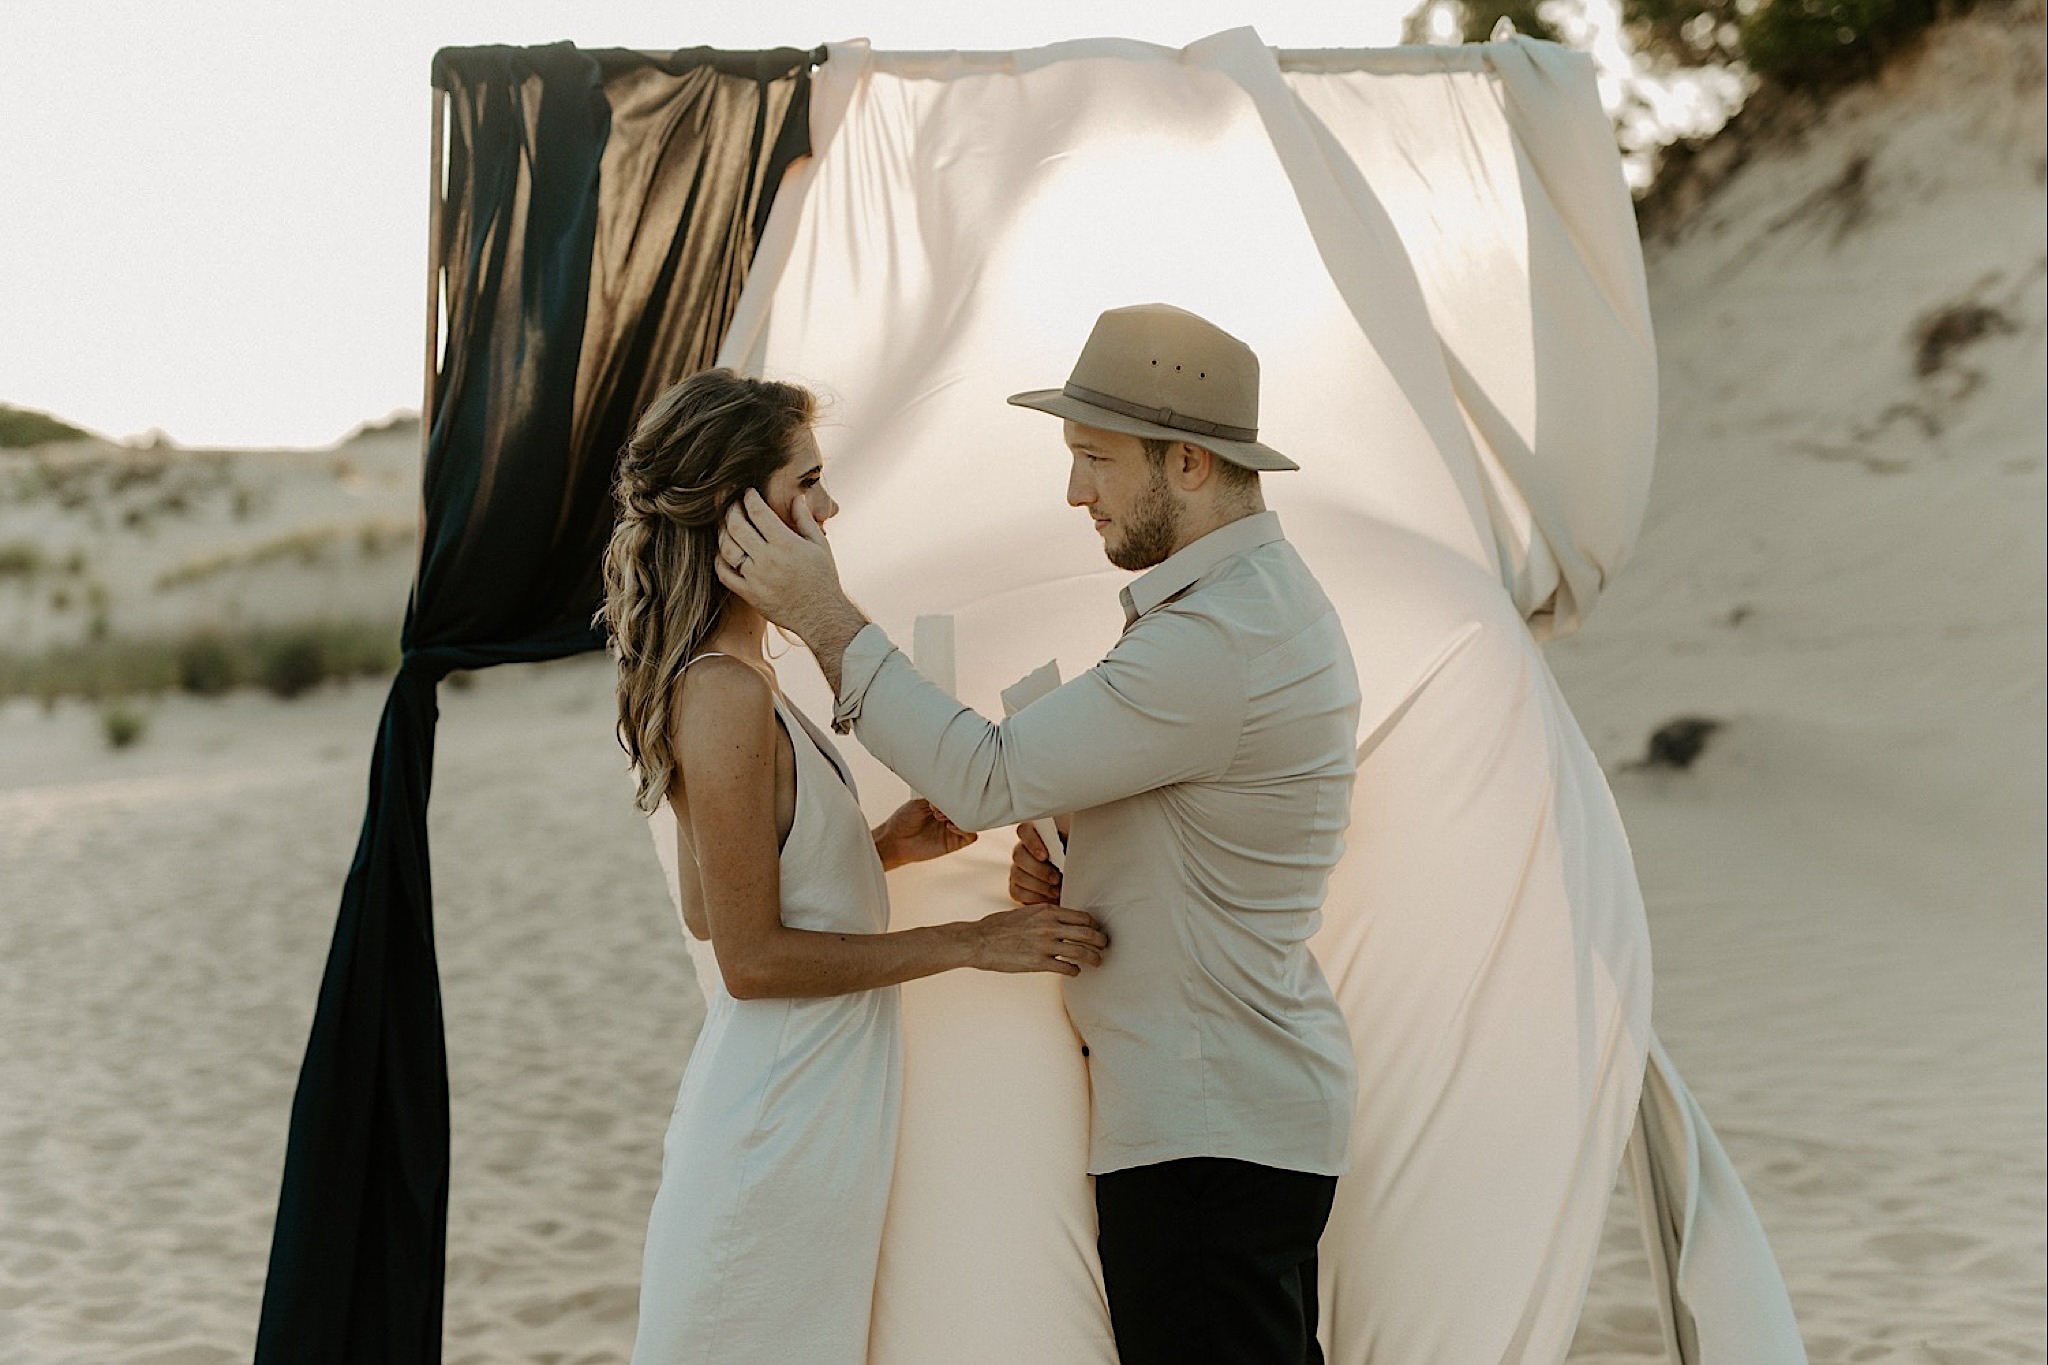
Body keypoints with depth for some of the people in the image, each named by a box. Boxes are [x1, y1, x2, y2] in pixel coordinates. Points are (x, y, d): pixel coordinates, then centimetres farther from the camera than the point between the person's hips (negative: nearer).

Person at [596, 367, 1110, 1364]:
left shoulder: (719, 679, 9)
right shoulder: (727, 695, -22)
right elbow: (752, 959, -21)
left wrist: (880, 847, 7)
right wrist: (968, 942, -17)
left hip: (809, 1087, 10)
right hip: (785, 1118, -10)